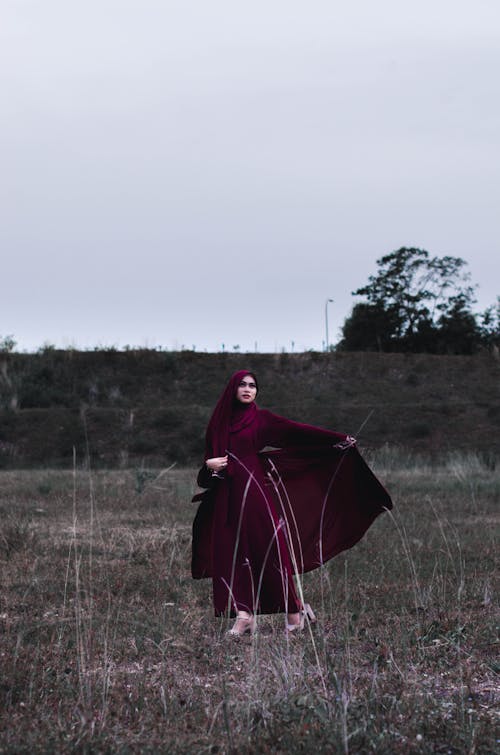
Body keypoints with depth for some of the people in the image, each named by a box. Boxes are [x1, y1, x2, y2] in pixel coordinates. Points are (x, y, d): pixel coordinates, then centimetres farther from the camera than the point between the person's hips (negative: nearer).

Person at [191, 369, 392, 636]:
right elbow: (209, 457, 17)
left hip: (255, 493, -3)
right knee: (232, 555, -2)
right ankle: (243, 616, -1)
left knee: (268, 549, -7)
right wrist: (210, 465, -8)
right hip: (227, 499, 3)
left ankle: (294, 608, 4)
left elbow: (297, 430, -4)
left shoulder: (261, 419, 4)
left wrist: (338, 438, -13)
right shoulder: (218, 423, 13)